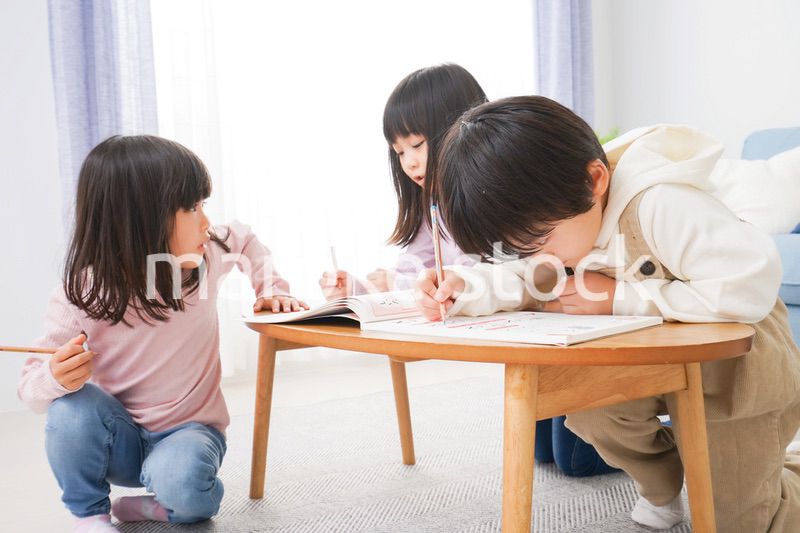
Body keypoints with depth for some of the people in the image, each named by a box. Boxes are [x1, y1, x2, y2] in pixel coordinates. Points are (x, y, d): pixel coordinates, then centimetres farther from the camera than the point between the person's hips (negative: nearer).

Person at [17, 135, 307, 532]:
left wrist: (271, 290, 1)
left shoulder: (206, 255, -13)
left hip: (188, 430, 0)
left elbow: (246, 241, 12)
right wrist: (57, 378, -38)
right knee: (71, 406, -32)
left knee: (184, 486, -35)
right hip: (117, 438, 1)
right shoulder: (80, 296, -20)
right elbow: (32, 387, -16)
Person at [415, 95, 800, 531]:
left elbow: (751, 287, -40)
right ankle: (661, 486, 9)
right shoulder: (557, 215, -13)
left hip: (735, 364, -6)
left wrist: (619, 297, -33)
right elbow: (530, 282, -6)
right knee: (582, 399, -22)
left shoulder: (660, 206, -37)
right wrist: (466, 286, -28)